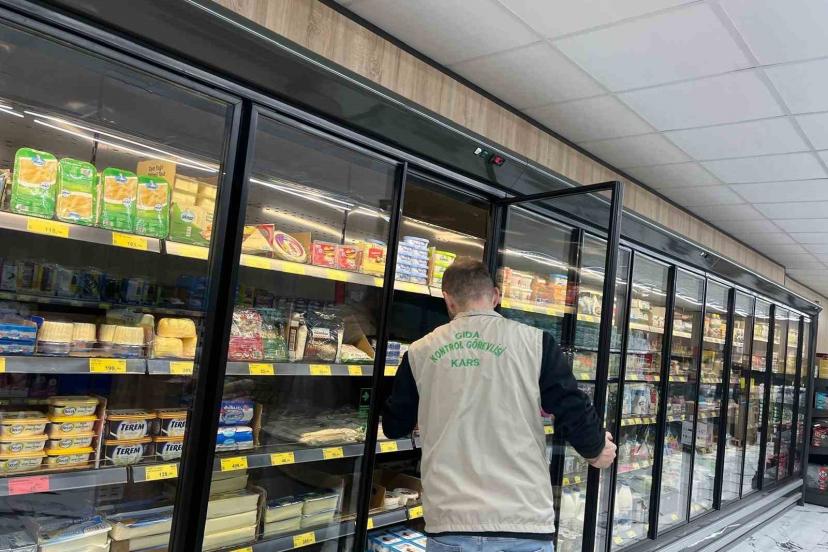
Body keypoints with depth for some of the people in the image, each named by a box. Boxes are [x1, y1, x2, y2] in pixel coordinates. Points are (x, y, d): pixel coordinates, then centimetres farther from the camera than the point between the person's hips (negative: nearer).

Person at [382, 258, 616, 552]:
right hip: (523, 520, 0)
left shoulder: (420, 351, 3)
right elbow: (574, 413, -3)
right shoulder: (534, 342, -3)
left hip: (448, 521, 1)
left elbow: (394, 426, 14)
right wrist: (597, 450, 19)